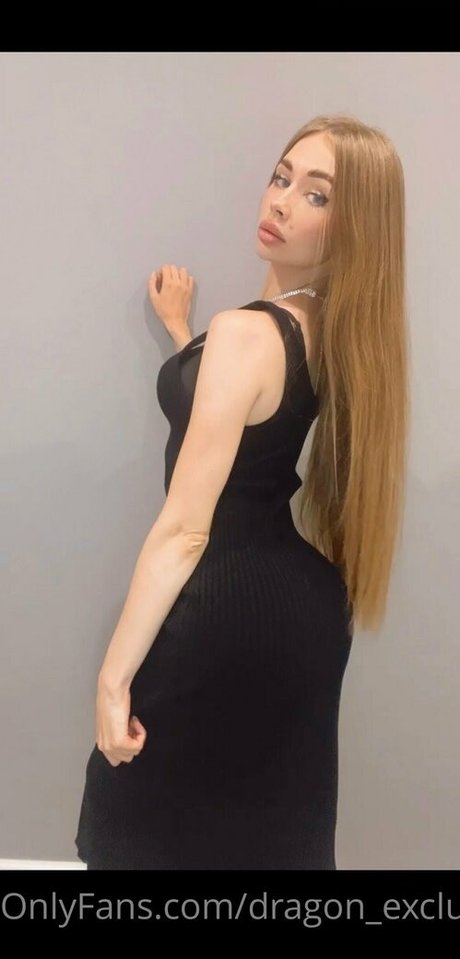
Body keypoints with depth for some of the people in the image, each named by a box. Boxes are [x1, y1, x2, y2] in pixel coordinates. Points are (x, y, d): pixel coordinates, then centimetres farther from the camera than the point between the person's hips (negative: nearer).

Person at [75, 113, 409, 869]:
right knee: (271, 825, 24)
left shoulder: (245, 333, -24)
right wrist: (182, 329, 28)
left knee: (150, 831, 14)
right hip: (301, 603, 8)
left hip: (231, 612, -8)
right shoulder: (336, 328, 3)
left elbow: (185, 529, -25)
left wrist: (114, 674, -18)